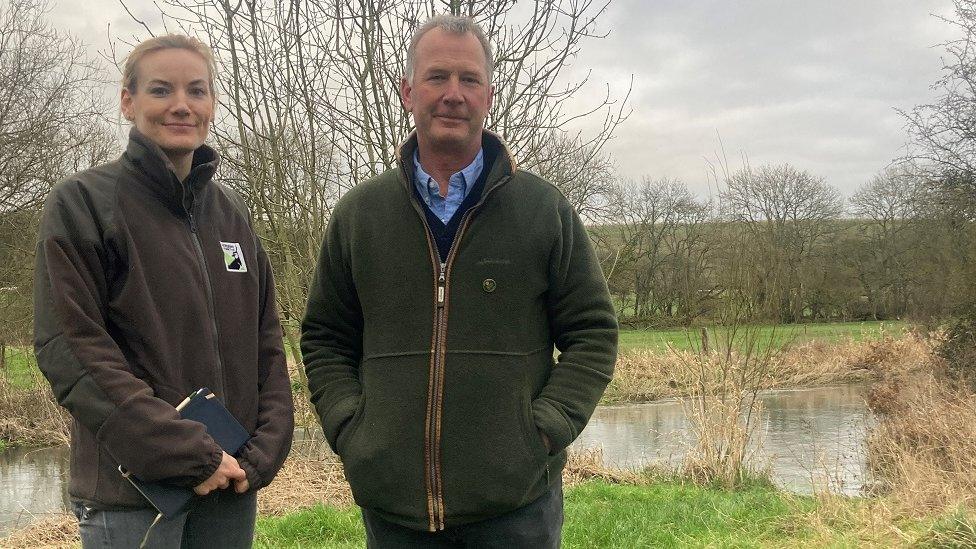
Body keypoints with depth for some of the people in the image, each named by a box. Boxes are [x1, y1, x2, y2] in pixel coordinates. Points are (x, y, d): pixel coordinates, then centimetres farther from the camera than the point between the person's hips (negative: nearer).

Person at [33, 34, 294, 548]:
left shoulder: (231, 212, 11)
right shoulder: (81, 201, -4)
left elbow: (266, 343, 11)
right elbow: (69, 349, -13)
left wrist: (263, 453, -3)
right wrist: (189, 454, -17)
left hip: (230, 484, 5)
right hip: (131, 489, -5)